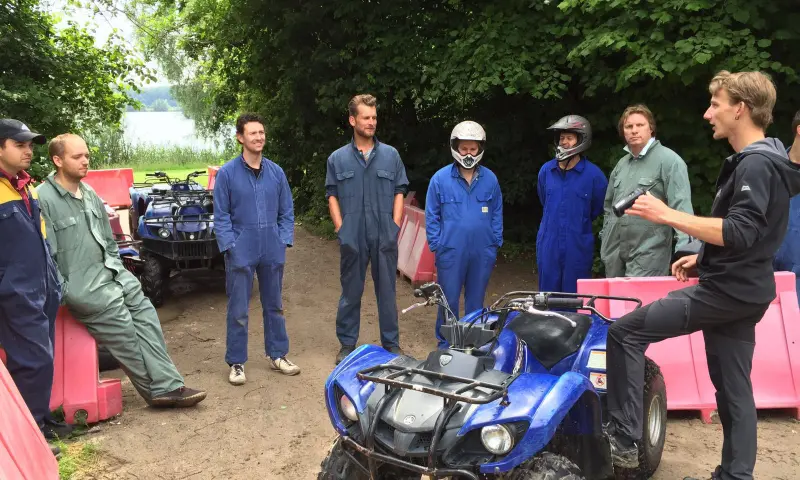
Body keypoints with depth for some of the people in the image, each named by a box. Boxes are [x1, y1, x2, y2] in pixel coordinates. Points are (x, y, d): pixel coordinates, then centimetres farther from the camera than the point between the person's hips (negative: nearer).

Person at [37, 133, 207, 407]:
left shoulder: (90, 195, 12)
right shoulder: (44, 199, -14)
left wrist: (117, 269, 12)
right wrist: (64, 293, -14)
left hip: (108, 272, 8)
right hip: (79, 283, -8)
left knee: (145, 315, -3)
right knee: (122, 327, -12)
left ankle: (167, 386, -2)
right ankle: (159, 388, 3)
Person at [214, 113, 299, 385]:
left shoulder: (276, 172, 4)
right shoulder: (227, 173, -5)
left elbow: (287, 211, 9)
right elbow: (221, 216, -4)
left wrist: (284, 240, 0)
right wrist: (231, 246, -11)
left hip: (272, 251, 3)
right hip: (241, 252, -3)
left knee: (274, 305, 15)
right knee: (238, 311, 4)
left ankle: (277, 355, 29)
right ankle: (236, 363, 17)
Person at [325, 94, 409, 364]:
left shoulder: (391, 155, 7)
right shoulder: (337, 158, 6)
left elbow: (399, 192, 7)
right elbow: (332, 196, 6)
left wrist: (395, 225, -2)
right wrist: (340, 228, -3)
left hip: (385, 237, 0)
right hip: (352, 238, 0)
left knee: (387, 291, 7)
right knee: (351, 292, 8)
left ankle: (391, 343, 19)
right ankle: (347, 344, 20)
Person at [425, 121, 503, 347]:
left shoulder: (490, 179, 2)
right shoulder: (440, 179, -5)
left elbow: (496, 214, 9)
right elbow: (432, 216, -1)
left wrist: (496, 244, 6)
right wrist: (436, 246, -3)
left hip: (483, 252, 2)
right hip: (451, 251, -2)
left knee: (476, 300, 14)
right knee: (449, 300, 7)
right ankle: (446, 343, 22)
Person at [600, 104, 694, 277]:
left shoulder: (669, 160, -8)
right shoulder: (621, 164, 15)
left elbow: (681, 207, -16)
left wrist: (684, 250, -25)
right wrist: (605, 240, 19)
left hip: (648, 254, -7)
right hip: (615, 252, 7)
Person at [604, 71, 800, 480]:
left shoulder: (756, 163, -17)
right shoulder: (757, 160, 16)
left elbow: (739, 232, -28)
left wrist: (668, 216, -29)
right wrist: (703, 258, 19)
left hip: (726, 291, -11)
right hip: (740, 289, 11)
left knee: (624, 333, -9)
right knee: (733, 388, 14)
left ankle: (624, 439, -3)